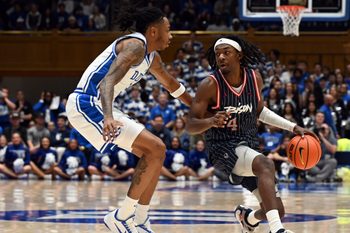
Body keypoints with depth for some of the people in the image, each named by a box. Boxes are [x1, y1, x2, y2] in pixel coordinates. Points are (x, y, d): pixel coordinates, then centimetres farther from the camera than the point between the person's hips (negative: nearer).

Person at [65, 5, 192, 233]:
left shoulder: (151, 56, 17)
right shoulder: (135, 45, -14)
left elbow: (170, 83, 35)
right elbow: (108, 81, -29)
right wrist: (108, 117, -45)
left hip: (95, 106, 10)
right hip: (87, 105, -10)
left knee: (155, 153, 11)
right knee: (156, 149, -14)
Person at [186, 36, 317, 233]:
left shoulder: (255, 78, 0)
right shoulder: (210, 85, -14)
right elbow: (191, 125, -14)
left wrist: (293, 127, 13)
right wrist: (211, 121, -35)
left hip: (250, 147, 6)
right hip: (224, 149, -6)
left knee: (277, 211, 4)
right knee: (266, 165, -37)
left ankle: (247, 217, 40)